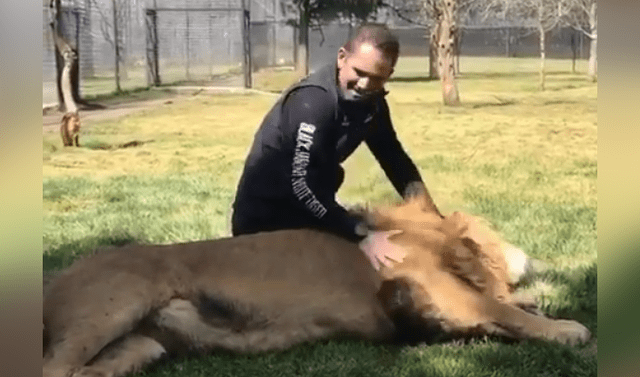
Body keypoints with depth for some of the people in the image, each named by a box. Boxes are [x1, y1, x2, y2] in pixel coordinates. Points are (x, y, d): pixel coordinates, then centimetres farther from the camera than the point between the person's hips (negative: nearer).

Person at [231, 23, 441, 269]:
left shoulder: (371, 101, -6)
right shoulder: (313, 101, -31)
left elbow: (394, 158, 2)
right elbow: (302, 185, -38)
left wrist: (432, 216, -11)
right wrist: (363, 236, -40)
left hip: (313, 209, 8)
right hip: (265, 216, -8)